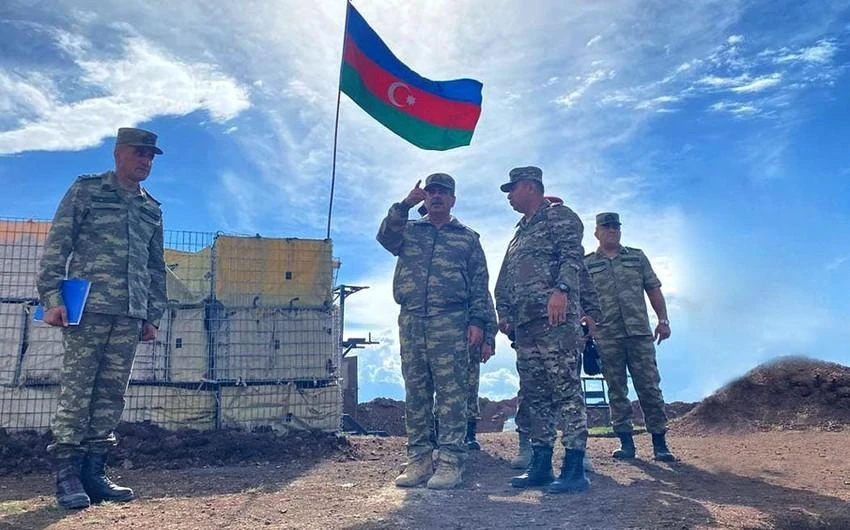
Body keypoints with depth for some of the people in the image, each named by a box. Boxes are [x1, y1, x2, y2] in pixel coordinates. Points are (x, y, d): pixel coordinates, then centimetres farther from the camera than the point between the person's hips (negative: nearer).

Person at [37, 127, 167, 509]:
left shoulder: (152, 210, 20)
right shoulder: (87, 189, 7)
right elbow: (57, 244, -1)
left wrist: (153, 316, 15)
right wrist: (52, 297, -10)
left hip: (130, 315, 5)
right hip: (88, 307, -5)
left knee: (112, 394, 5)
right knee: (76, 389, -3)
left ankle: (93, 471, 12)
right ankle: (67, 474, 4)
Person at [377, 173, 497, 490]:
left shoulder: (468, 238, 13)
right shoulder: (408, 230, 18)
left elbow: (479, 286, 8)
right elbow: (386, 238, -5)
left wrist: (478, 322, -3)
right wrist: (404, 205, -15)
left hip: (450, 323, -2)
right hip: (411, 322, 3)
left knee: (451, 393, -5)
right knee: (415, 394, 5)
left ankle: (450, 461, -1)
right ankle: (419, 460, 12)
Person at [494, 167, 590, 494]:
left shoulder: (558, 216, 4)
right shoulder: (521, 232, 29)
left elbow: (572, 256, -13)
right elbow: (504, 282, 27)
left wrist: (561, 290, -28)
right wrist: (505, 315, 16)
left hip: (555, 318, -9)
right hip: (525, 324, 9)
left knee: (566, 391, -9)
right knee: (535, 395, 8)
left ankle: (574, 469, -6)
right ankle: (540, 465, 14)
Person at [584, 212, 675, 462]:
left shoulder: (637, 257, 13)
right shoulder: (586, 264, 9)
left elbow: (654, 290, 11)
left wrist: (663, 320, 2)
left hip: (640, 333, 1)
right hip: (607, 338, -1)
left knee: (650, 388, 0)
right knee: (617, 391, 4)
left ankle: (659, 443, 7)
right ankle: (626, 443, 11)